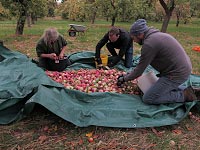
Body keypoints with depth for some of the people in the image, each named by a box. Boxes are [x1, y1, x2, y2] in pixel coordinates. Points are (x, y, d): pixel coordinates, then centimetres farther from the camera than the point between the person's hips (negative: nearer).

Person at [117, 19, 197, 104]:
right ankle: (183, 90, 17)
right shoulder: (156, 35, 12)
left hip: (176, 74, -10)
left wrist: (124, 79, 2)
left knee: (148, 99, -5)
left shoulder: (149, 44, -20)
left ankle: (184, 95, -1)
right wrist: (127, 75, 18)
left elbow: (139, 71, -13)